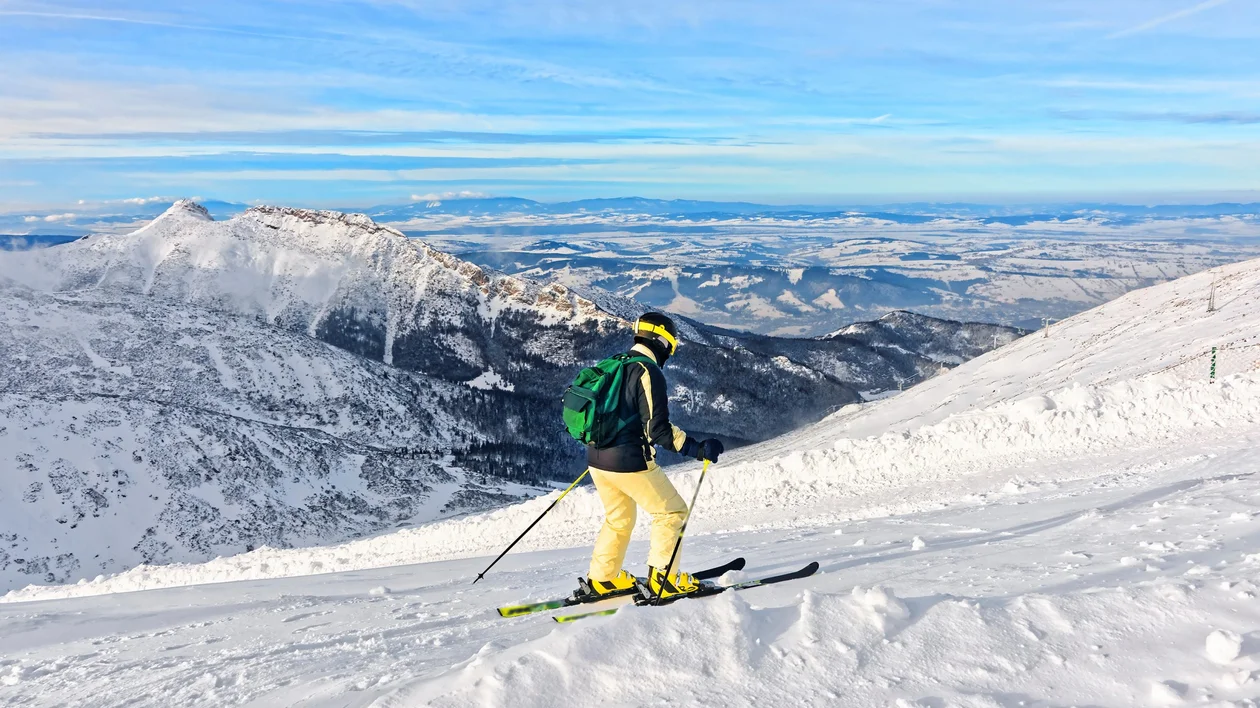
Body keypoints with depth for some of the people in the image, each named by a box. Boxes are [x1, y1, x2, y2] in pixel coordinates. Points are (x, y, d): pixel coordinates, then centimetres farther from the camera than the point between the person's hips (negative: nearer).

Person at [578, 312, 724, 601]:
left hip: (598, 459, 9)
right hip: (629, 463, -9)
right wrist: (697, 449, -21)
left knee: (619, 519, 25)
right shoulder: (648, 372, -15)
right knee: (672, 511, 8)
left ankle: (601, 579, 30)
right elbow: (658, 428, -21)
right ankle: (663, 578, 9)